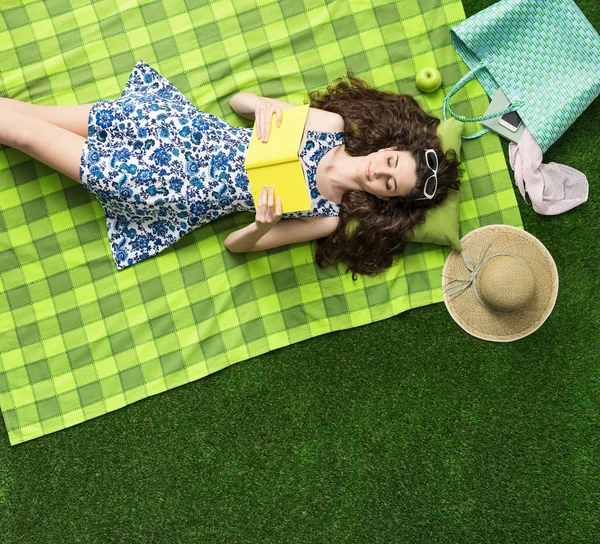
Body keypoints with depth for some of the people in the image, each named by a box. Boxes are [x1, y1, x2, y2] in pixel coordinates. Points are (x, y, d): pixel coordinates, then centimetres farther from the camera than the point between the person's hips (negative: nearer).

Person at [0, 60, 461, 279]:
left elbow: (234, 245, -9)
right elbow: (240, 99, 1)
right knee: (42, 116, 3)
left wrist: (261, 227, -32)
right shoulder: (334, 124, -7)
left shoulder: (329, 218, -13)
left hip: (182, 197, -2)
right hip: (188, 129, 2)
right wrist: (264, 106, -23)